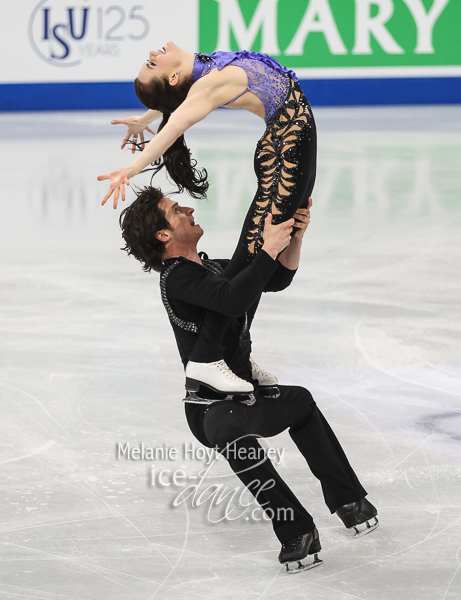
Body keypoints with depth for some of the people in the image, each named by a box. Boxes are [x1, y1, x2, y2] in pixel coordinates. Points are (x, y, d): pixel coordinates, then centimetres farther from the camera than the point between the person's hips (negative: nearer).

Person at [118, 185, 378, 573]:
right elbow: (234, 300, -36)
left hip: (246, 397, 10)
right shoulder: (178, 279, -19)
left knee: (301, 402, 30)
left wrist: (294, 236, -6)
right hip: (212, 409, -10)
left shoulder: (213, 268, 10)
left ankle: (348, 500, 42)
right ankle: (297, 533, -37)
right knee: (232, 430, -41)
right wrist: (268, 247, -30)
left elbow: (277, 280, 11)